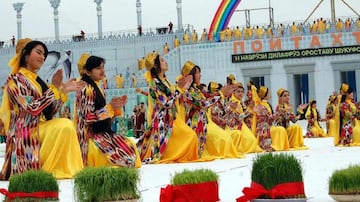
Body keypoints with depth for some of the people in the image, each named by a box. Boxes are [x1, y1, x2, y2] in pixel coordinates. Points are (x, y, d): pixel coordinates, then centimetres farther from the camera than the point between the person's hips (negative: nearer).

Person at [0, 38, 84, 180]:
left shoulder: (37, 81, 18)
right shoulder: (15, 79, -6)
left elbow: (50, 111, 15)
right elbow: (32, 109, -18)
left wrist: (63, 91, 6)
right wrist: (54, 88, -18)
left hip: (41, 128, 8)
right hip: (26, 132, -8)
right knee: (65, 126, -26)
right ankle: (49, 170, -19)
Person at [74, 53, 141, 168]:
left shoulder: (97, 88, 15)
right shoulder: (86, 89, -14)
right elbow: (89, 117, -19)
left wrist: (117, 106, 2)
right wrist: (110, 107, -23)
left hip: (101, 132, 9)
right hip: (90, 135, -9)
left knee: (130, 146, 4)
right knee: (124, 150, -20)